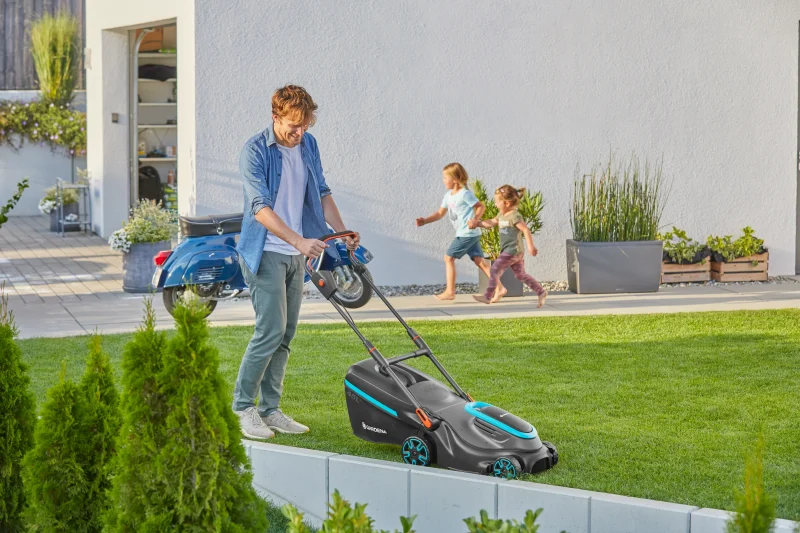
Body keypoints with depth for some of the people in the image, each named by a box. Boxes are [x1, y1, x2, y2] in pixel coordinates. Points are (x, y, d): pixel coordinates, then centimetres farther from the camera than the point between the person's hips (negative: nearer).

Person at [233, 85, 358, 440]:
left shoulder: (308, 145, 8)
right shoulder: (255, 151, -14)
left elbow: (321, 193, 18)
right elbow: (261, 208, -22)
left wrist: (343, 233, 6)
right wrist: (299, 241, -32)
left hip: (295, 255, 7)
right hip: (265, 254, -7)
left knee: (285, 334, 7)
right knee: (271, 330, -13)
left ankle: (270, 409, 14)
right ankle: (243, 407, -2)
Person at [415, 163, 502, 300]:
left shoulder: (464, 194, -13)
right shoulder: (448, 195, 13)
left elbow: (481, 206, -11)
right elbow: (440, 213, 19)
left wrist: (475, 219, -27)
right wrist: (425, 221, 7)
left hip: (467, 233, -9)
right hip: (472, 234, 9)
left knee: (448, 257, -4)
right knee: (478, 260, 5)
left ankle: (450, 291, 1)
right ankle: (499, 287, 1)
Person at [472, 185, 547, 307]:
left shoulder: (514, 216, -17)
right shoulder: (502, 215, 12)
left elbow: (525, 230, -21)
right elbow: (492, 222, 25)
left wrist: (530, 246, -26)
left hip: (512, 251, -10)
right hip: (512, 251, 10)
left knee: (495, 269, -7)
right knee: (520, 274, 13)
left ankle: (488, 296, -3)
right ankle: (541, 292, 14)